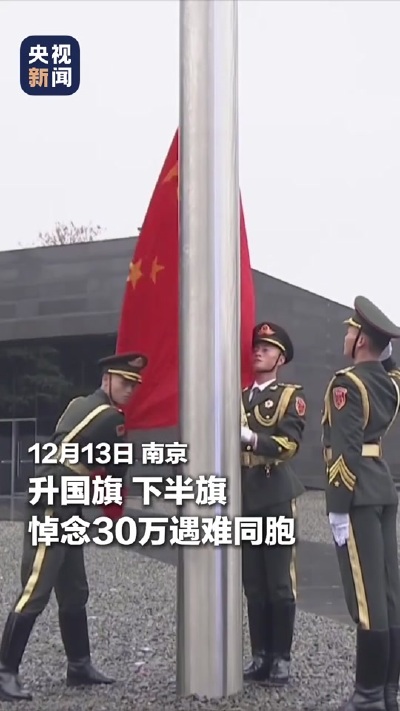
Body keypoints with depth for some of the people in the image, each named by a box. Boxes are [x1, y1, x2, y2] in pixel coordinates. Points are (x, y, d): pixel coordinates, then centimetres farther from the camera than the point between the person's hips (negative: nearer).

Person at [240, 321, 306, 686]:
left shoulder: (291, 395, 1)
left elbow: (290, 443, -13)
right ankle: (260, 656, 16)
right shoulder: (239, 398, 17)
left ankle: (281, 658, 8)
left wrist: (252, 438, -27)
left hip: (276, 498, -5)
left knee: (280, 583, -1)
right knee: (253, 584, 8)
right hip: (244, 498, 5)